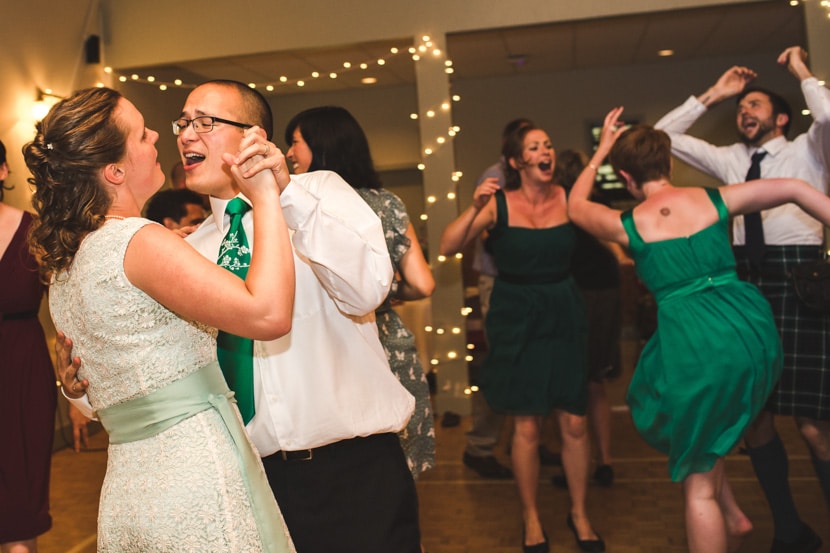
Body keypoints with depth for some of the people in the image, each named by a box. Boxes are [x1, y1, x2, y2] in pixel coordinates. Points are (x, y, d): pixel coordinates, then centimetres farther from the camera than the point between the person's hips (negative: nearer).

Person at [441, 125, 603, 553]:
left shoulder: (568, 199, -2)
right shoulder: (499, 203, -8)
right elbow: (448, 247, -13)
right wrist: (474, 208, -27)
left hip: (563, 314, 2)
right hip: (516, 319, -2)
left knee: (574, 422, 5)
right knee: (527, 426, 4)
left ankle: (579, 513, 27)